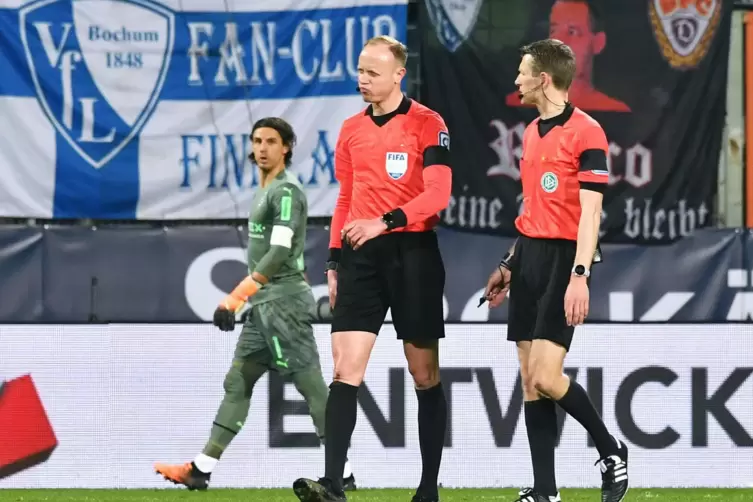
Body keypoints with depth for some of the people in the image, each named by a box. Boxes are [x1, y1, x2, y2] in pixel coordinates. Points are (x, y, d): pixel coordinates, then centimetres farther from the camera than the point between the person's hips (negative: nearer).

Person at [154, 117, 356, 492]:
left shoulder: (286, 191, -12)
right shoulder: (266, 191, 18)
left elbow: (279, 253, -22)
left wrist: (233, 299, -25)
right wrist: (241, 299, 22)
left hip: (284, 302, -10)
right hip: (263, 305, 10)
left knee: (310, 385, -9)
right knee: (237, 383, 7)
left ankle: (342, 474, -7)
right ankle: (201, 470, 6)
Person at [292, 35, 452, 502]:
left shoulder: (427, 124, -4)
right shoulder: (352, 130, 12)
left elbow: (438, 193, -13)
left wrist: (384, 222, -24)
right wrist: (334, 260, 12)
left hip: (412, 253, -4)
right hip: (361, 255, 4)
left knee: (424, 373, 4)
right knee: (345, 367, -9)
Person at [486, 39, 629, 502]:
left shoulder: (586, 133, -12)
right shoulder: (533, 132, 15)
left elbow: (590, 212, -16)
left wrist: (580, 276, -23)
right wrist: (509, 265, 24)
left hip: (564, 257, -8)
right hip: (530, 255, 8)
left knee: (546, 377, -15)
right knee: (530, 380, 3)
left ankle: (611, 450, 7)